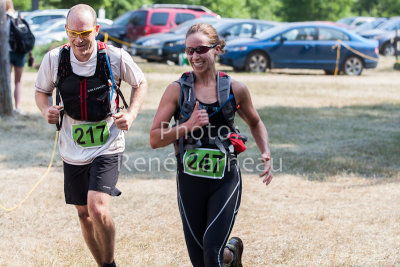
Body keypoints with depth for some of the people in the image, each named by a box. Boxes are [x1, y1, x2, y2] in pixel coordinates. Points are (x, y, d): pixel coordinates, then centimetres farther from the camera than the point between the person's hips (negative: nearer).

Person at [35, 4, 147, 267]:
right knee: (84, 215, 13)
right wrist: (47, 110, -11)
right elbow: (42, 91, 11)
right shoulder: (55, 59, -7)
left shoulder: (116, 57, -12)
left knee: (98, 210, -21)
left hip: (108, 148, -3)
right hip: (73, 150, 3)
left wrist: (131, 115, -8)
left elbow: (140, 83, 7)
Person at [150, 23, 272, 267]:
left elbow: (255, 123, 20)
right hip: (190, 181, 1)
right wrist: (189, 125, -18)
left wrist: (266, 153, 4)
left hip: (226, 180, -1)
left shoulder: (235, 90, 1)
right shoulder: (177, 90, -2)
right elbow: (155, 139, -5)